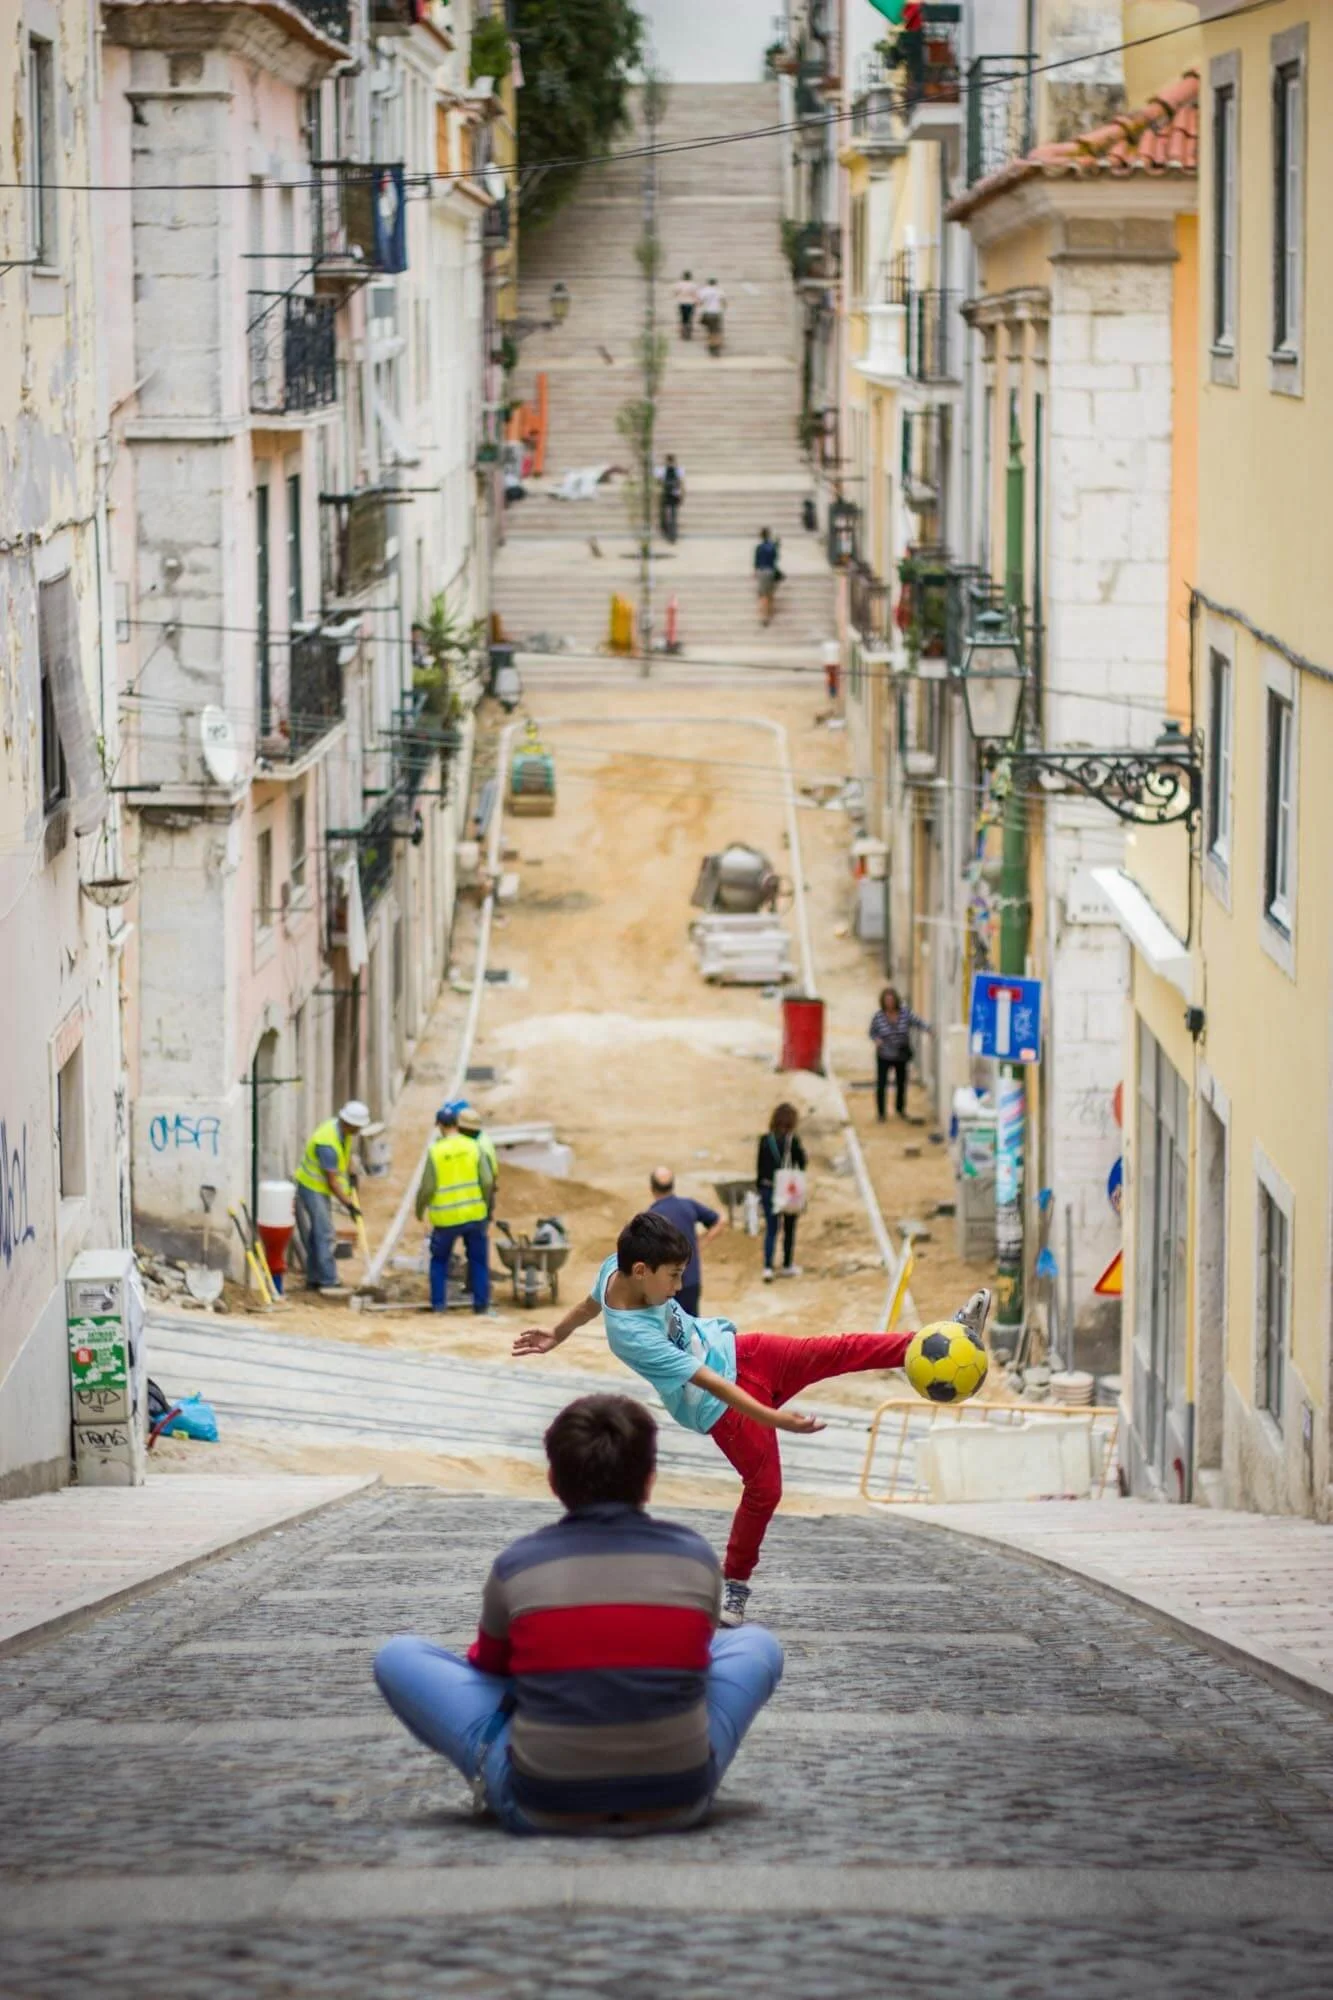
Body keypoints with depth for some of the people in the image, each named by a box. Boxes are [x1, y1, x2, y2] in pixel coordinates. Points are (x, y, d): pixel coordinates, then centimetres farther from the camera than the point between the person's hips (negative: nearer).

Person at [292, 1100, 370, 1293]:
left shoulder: (345, 1131, -4)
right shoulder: (327, 1143, -31)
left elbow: (347, 1152, 20)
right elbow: (332, 1180, -26)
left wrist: (351, 1175, 11)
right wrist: (348, 1204, -23)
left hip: (322, 1188, 9)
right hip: (312, 1186, -9)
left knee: (318, 1234, 12)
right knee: (324, 1233, -12)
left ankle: (313, 1279, 18)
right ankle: (328, 1281, -12)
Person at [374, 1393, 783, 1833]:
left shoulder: (517, 1565, -2)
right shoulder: (695, 1558, 1)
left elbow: (488, 1665, 17)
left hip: (541, 1809, -2)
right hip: (678, 1804, 2)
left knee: (398, 1657, 13)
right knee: (757, 1646, 26)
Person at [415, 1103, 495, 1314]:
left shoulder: (435, 1151, -10)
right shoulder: (473, 1147, -4)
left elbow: (427, 1187, -9)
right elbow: (487, 1181, -5)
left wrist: (420, 1209, 9)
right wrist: (485, 1204, 12)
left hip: (446, 1218, -1)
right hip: (474, 1215, 1)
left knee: (439, 1260, 16)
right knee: (478, 1260, 12)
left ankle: (438, 1304, 14)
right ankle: (481, 1304, 11)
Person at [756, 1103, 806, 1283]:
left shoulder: (765, 1140, -3)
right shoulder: (793, 1141, -13)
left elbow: (759, 1167, 2)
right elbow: (802, 1166, -8)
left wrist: (760, 1188, 11)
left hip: (768, 1190, 2)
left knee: (770, 1230, 6)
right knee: (789, 1229, 15)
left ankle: (768, 1268, -6)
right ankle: (787, 1266, 25)